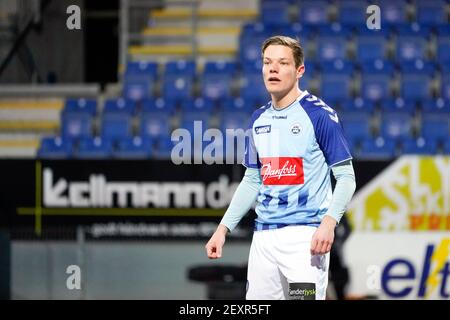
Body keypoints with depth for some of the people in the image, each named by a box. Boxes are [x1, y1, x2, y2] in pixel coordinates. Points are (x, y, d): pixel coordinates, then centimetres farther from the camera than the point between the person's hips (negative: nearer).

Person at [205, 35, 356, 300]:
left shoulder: (319, 114, -5)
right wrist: (223, 228, 16)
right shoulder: (259, 119, 15)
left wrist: (329, 222, -21)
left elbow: (346, 177, -6)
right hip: (264, 236, 6)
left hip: (305, 235, -6)